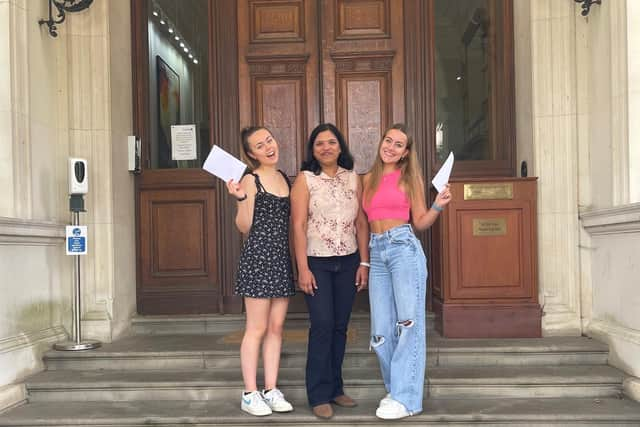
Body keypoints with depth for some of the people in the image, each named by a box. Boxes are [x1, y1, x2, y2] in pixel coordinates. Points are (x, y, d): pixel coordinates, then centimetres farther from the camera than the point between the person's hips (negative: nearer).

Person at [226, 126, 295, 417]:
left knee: (276, 327, 9)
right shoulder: (250, 180, -6)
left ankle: (271, 391, 18)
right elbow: (245, 227, -10)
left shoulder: (284, 178, 14)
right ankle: (250, 395, 9)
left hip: (282, 258, 7)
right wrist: (241, 198, -22)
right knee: (257, 329, -1)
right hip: (258, 257, -6)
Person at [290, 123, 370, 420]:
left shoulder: (353, 178, 7)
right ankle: (319, 396, 4)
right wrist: (303, 268, -13)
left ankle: (335, 387, 22)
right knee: (322, 325, -6)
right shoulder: (305, 179, -3)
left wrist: (364, 263, 3)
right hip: (317, 262, -3)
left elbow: (361, 223, 7)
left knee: (340, 326, 9)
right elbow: (298, 226, -8)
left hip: (348, 262, 4)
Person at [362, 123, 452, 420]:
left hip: (403, 246, -4)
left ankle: (406, 398, -2)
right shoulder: (369, 179, 16)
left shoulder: (410, 178, 6)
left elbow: (420, 222, 5)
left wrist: (438, 206, -9)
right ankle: (395, 389, 20)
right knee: (382, 330, 4)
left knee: (408, 323, -6)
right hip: (376, 251, 4)